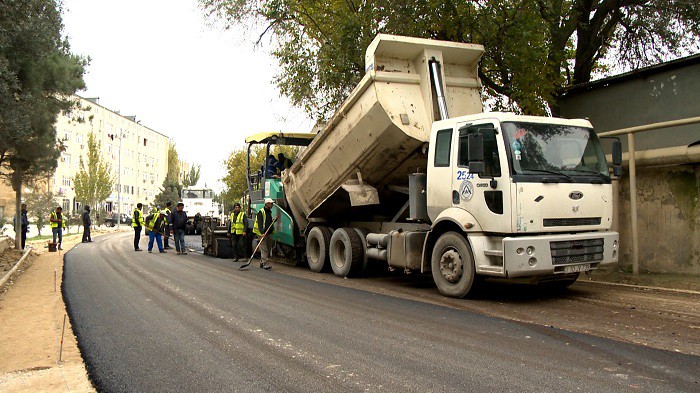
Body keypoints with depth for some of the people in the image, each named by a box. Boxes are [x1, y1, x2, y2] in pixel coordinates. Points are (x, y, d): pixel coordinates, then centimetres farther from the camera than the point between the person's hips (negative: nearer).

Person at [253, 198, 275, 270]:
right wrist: (262, 233, -27)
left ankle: (262, 262, 18)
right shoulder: (261, 212, -9)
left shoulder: (270, 212, 17)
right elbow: (260, 223, -17)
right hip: (262, 234, -8)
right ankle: (265, 264, -17)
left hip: (269, 233, 8)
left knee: (268, 249, 9)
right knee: (264, 249, -12)